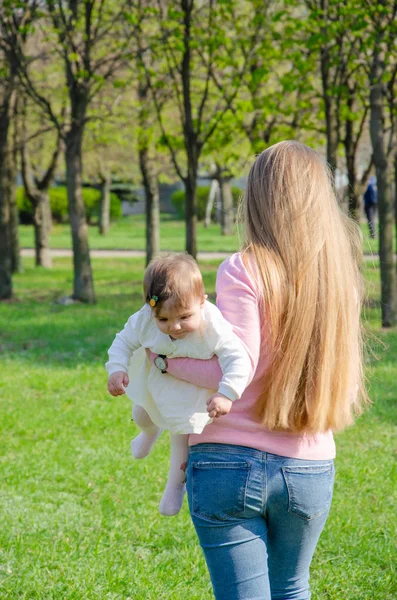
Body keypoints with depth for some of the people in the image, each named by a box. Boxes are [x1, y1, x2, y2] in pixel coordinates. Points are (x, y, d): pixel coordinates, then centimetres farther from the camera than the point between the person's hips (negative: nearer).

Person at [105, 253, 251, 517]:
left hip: (194, 391, -4)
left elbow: (238, 359, -43)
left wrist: (226, 395, -57)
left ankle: (176, 484, 37)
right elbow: (125, 341, -15)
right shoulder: (144, 320, -32)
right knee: (141, 416, 27)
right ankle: (151, 431, 67)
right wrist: (117, 369, -33)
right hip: (154, 381, 4)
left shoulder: (214, 328, -43)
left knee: (184, 435, 7)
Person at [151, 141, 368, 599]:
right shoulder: (340, 275, 2)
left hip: (228, 463, -4)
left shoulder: (244, 271, -12)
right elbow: (347, 388, 4)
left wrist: (163, 361, -6)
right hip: (309, 470, 4)